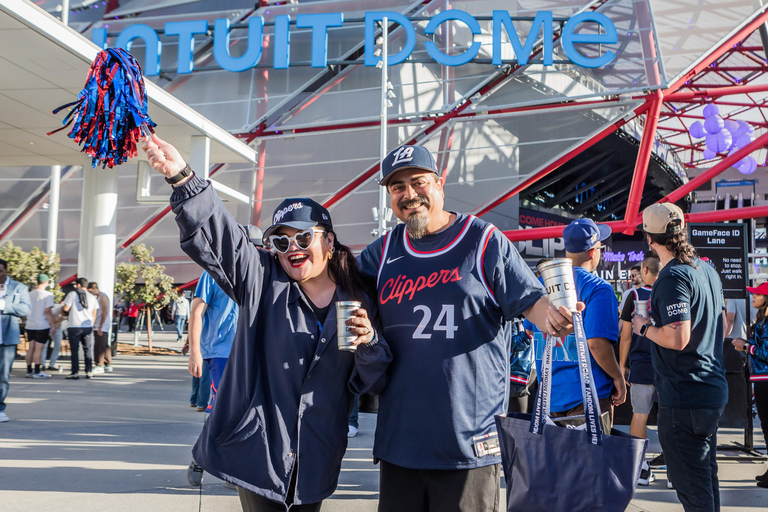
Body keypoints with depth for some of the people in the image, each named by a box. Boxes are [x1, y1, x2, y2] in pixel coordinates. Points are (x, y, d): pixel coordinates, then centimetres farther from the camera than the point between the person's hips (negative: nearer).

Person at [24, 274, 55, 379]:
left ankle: (29, 371, 15)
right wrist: (53, 325, -12)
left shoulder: (30, 294, 10)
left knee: (31, 348, 11)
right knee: (39, 348, -4)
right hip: (42, 326, -6)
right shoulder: (48, 295, -10)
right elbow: (48, 311, -16)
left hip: (30, 325, 6)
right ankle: (37, 372, -3)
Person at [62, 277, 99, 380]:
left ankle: (75, 372, -2)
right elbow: (94, 314, 14)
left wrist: (63, 307, 16)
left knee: (74, 350, 1)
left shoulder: (72, 294, -3)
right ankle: (89, 372, 8)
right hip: (88, 326, 4)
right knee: (87, 349, 11)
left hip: (74, 326, -4)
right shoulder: (92, 297, 12)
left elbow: (66, 308, -7)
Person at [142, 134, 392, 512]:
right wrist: (182, 178, -30)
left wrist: (368, 343, -16)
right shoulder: (263, 282, -2)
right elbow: (215, 234, -16)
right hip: (257, 451, -2)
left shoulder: (358, 301, 2)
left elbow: (374, 384, 4)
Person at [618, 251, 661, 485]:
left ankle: (641, 468, 10)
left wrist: (622, 365, 8)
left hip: (642, 367, -1)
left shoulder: (635, 295, -4)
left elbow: (626, 336, -2)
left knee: (639, 415, 8)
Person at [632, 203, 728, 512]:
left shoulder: (673, 277, -18)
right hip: (713, 392, 10)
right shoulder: (707, 270, 11)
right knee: (706, 478, 21)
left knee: (691, 486, -2)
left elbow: (678, 338, -27)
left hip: (684, 399, -10)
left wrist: (644, 327, -9)